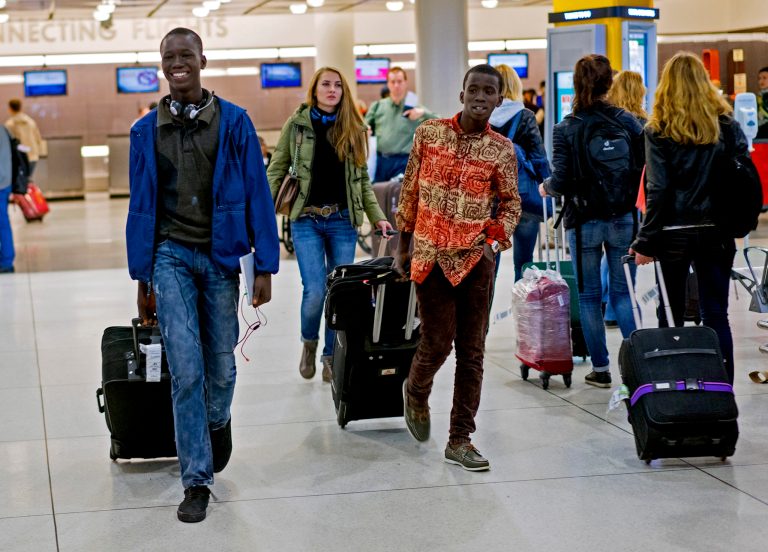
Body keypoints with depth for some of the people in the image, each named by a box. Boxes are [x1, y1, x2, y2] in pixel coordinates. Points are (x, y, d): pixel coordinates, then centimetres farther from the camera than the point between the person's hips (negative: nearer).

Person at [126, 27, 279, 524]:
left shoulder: (234, 122, -3)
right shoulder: (147, 131, 3)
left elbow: (257, 195, -3)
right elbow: (141, 207, 8)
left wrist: (265, 267, -6)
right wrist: (142, 277, 7)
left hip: (221, 256, 0)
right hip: (171, 255, 0)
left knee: (221, 366, 10)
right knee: (186, 370, -7)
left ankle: (218, 423, 44)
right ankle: (197, 480, 2)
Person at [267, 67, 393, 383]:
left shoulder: (353, 129, 9)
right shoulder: (296, 125, 2)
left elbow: (363, 180, 14)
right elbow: (276, 172, 3)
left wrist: (377, 217, 5)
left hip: (343, 220, 2)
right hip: (306, 219, -2)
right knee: (315, 291, -10)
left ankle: (331, 357, 18)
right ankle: (308, 343, 19)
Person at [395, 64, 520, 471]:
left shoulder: (502, 150, 1)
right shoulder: (429, 133, 0)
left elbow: (511, 203, 12)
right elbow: (410, 190, 8)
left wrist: (494, 235, -8)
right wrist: (403, 244, 9)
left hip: (476, 258, 1)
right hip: (432, 254, -1)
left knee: (471, 351, 2)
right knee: (437, 342, -4)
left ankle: (460, 439, 11)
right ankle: (415, 392, 30)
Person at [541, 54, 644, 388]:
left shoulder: (565, 129, -9)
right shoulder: (628, 122, -1)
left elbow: (562, 181, -12)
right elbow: (646, 166, 0)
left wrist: (547, 188, 9)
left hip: (584, 222, -2)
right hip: (623, 219, 2)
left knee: (589, 295, 8)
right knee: (622, 291, 11)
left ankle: (601, 368, 12)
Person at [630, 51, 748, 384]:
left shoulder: (659, 130, -7)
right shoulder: (726, 123, 1)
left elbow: (657, 189, -11)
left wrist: (646, 241, -7)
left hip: (674, 234, -2)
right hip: (716, 232, 2)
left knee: (670, 316, 9)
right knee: (716, 315, 8)